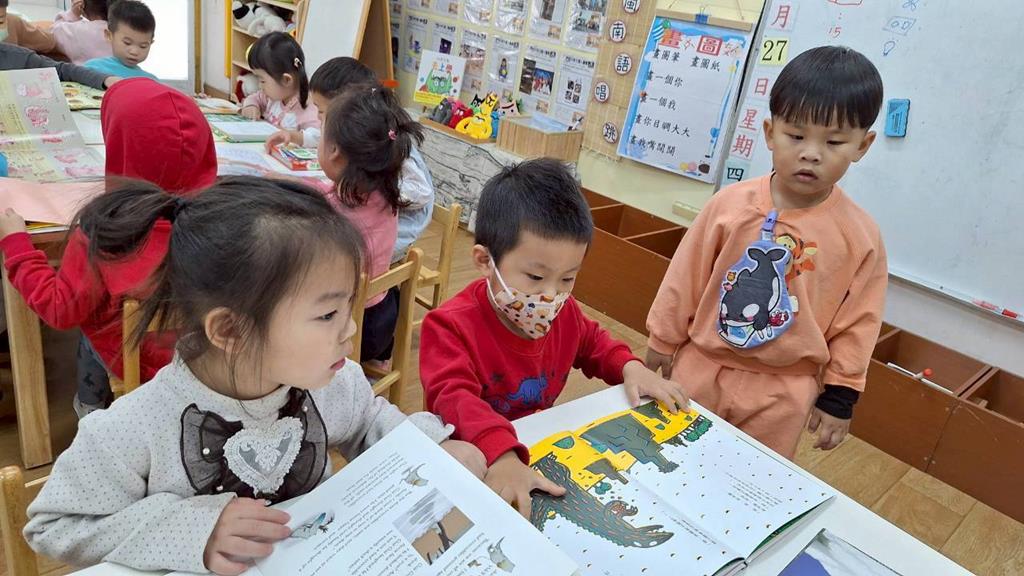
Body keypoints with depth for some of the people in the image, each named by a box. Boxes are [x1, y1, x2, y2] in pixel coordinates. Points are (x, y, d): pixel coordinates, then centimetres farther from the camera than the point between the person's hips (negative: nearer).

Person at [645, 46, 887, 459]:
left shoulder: (860, 235, -10)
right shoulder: (730, 204, -12)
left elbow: (857, 322, -2)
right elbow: (685, 280, -3)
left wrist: (839, 396, 0)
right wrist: (663, 343, 4)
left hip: (782, 393, 0)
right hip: (701, 368, 1)